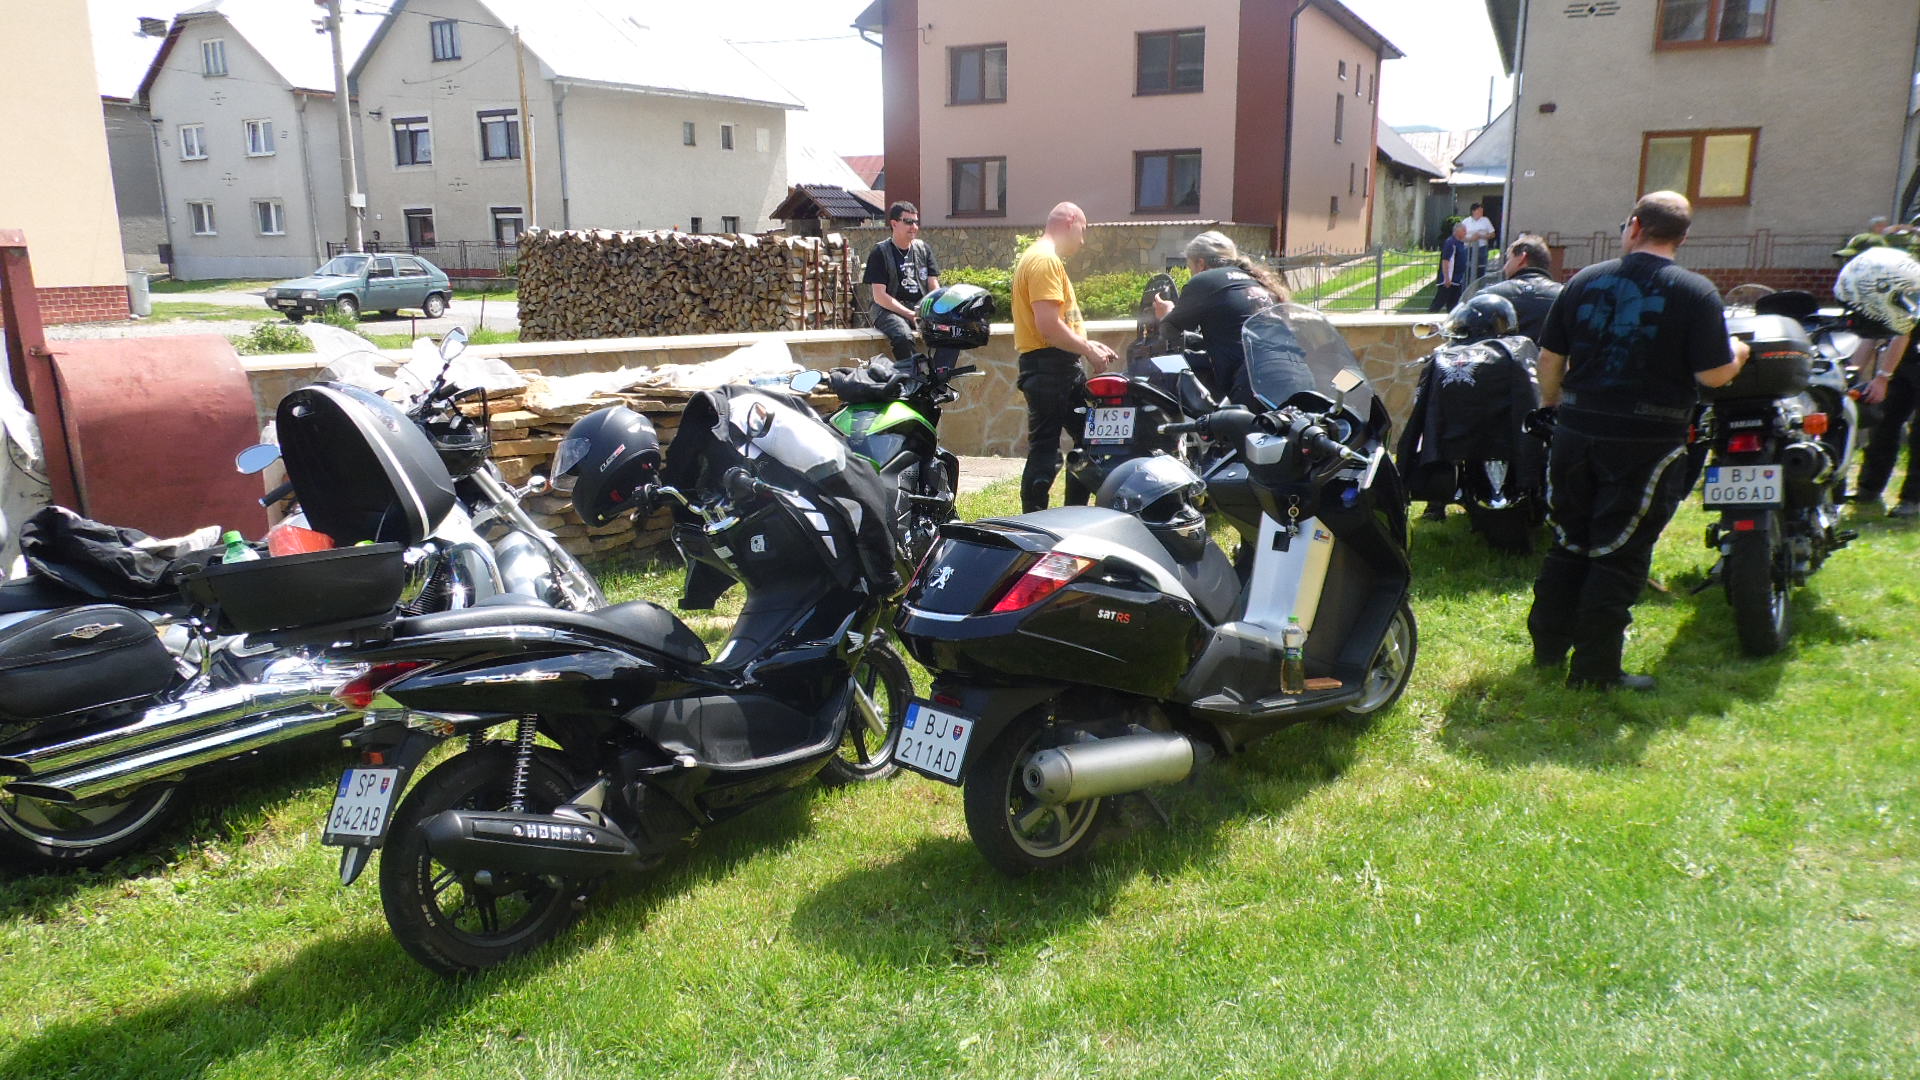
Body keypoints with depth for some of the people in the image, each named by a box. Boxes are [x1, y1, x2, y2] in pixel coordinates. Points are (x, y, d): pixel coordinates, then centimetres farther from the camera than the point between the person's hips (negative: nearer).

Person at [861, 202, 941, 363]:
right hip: (890, 310, -4)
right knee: (903, 337, -37)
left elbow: (934, 287, 12)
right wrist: (911, 315, -15)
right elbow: (879, 296, -7)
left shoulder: (923, 249, 15)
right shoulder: (880, 252, 0)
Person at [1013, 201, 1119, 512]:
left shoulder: (1045, 259, 20)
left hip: (1063, 366, 11)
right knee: (1044, 451, -7)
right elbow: (1048, 325, -23)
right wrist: (1088, 350, -13)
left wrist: (1087, 344, 16)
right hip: (1047, 366, -11)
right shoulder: (1045, 260, -13)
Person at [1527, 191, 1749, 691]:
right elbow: (1713, 374, -11)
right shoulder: (1696, 292, -8)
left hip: (1577, 431, 4)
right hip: (1646, 441, -4)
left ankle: (1548, 645, 25)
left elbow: (1550, 356, 6)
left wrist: (1552, 403, 23)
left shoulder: (1584, 281, 3)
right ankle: (1594, 668, 9)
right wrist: (1737, 354, 11)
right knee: (1620, 555, 3)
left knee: (1570, 542, 16)